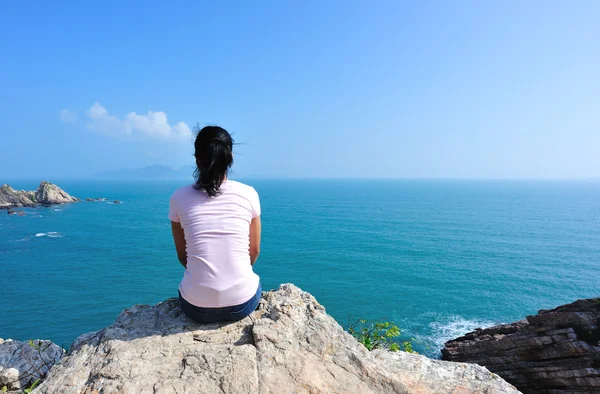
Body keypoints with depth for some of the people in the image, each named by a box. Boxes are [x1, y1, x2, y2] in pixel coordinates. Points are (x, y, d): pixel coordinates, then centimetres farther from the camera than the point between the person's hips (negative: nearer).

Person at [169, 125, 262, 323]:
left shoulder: (179, 197, -4)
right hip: (242, 304, 0)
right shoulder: (248, 194, -6)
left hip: (196, 307, 1)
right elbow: (254, 251, 5)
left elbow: (182, 255, 8)